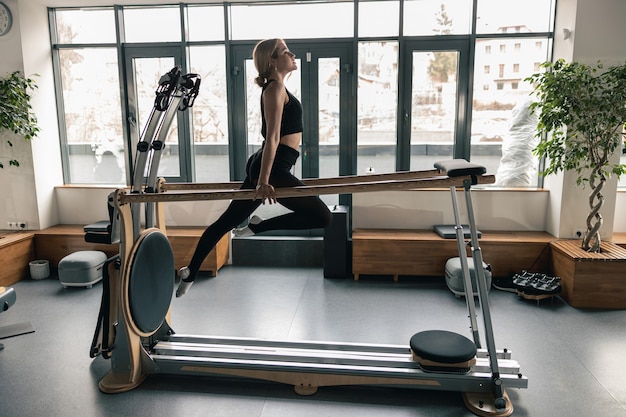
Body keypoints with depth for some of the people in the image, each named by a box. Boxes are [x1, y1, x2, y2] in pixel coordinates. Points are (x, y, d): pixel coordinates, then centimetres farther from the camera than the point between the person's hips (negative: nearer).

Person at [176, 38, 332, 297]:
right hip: (272, 168, -11)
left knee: (227, 221, 16)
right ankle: (258, 227, -1)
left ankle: (190, 273, 27)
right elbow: (272, 136, -19)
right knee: (322, 217, -9)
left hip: (266, 167, 11)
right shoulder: (275, 87, -9)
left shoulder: (276, 88, 20)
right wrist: (264, 181, -24)